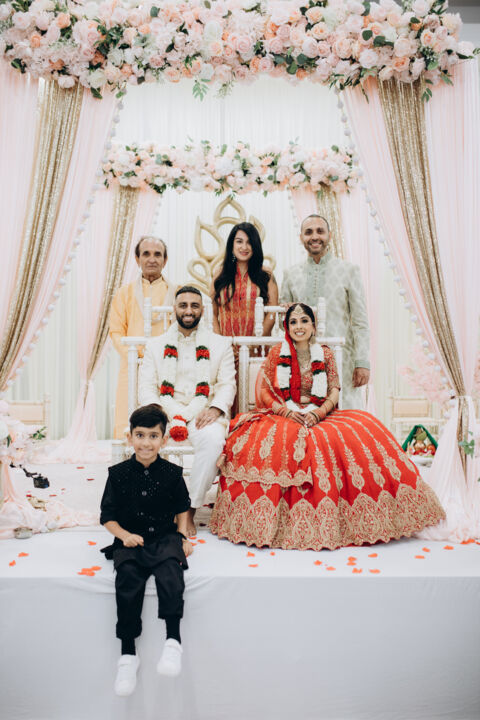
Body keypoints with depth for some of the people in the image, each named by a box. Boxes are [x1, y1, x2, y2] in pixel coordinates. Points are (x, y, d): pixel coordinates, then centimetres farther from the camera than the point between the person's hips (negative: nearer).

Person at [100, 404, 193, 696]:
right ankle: (128, 655, -14)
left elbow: (183, 508, 17)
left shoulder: (172, 473, 2)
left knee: (170, 570, -32)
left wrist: (183, 536, 4)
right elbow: (108, 517, 6)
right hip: (131, 541, 0)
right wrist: (125, 535, -11)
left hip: (165, 538, 0)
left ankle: (173, 640, -23)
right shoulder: (119, 473, 1)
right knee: (128, 580, -27)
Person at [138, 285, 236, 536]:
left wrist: (215, 408, -15)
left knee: (213, 440, -35)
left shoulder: (220, 344, 15)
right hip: (165, 412, 1)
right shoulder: (155, 345, 18)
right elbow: (146, 387, 9)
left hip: (203, 413, -1)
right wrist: (164, 413, -11)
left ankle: (190, 510, -22)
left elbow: (227, 384, 7)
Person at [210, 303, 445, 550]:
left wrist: (318, 413, -13)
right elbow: (263, 391, 3)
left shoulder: (325, 354, 12)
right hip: (282, 417, -1)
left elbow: (334, 391, 6)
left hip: (321, 417, 2)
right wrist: (286, 411, -13)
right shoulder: (277, 353, 8)